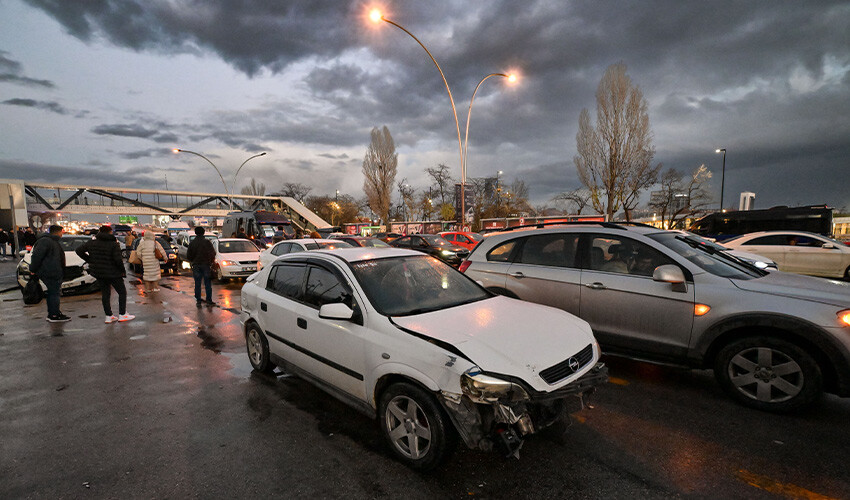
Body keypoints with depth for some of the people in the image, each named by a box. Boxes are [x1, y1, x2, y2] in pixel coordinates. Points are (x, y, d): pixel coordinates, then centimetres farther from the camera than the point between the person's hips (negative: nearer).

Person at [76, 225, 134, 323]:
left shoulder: (92, 242, 3)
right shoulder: (114, 244, -14)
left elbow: (79, 250, 8)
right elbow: (118, 259, -20)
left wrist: (90, 260, 11)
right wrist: (123, 271, -7)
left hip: (98, 272, 6)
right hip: (112, 272, -5)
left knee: (105, 293, 13)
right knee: (122, 292, 7)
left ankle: (109, 316, 15)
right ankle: (122, 315, 6)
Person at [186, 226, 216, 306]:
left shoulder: (192, 243, 3)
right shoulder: (207, 242, -6)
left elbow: (188, 256, 4)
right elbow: (213, 253, -9)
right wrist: (212, 260, 8)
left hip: (196, 265, 2)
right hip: (206, 264, -2)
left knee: (197, 284, 8)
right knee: (208, 284, 2)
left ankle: (198, 301, 9)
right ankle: (209, 300, 2)